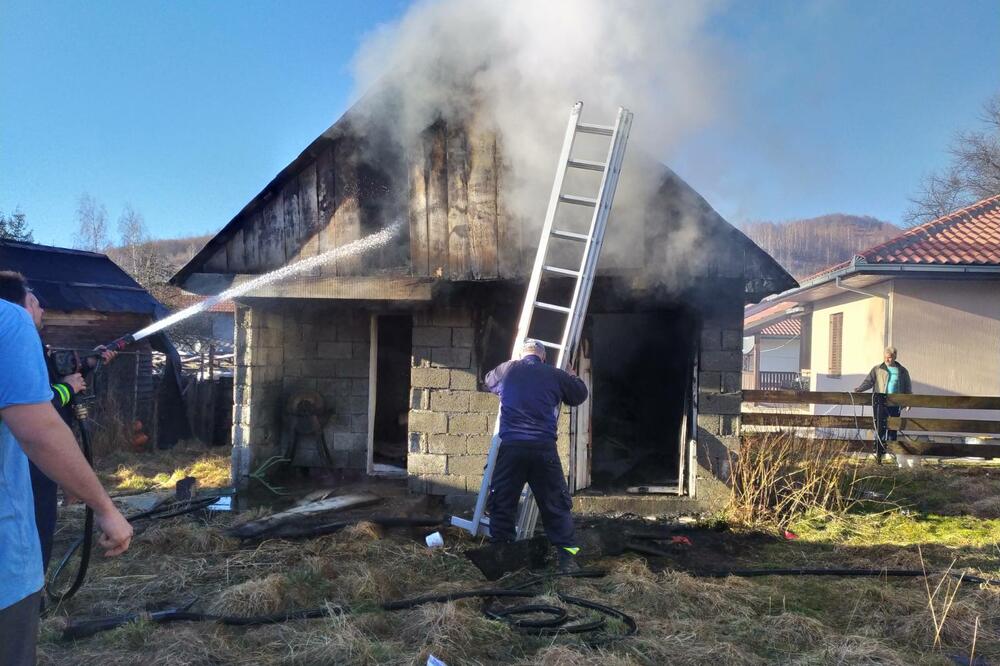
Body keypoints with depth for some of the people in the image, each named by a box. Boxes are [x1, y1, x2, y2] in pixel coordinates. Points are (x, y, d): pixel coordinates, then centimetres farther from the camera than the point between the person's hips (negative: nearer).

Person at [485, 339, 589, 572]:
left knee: (502, 504, 10)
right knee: (556, 505, 9)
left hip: (511, 447, 0)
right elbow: (580, 394, 20)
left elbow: (488, 381, 31)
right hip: (544, 449, 0)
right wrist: (571, 377, 40)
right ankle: (567, 558, 8)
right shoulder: (555, 375, 7)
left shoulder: (507, 369, 10)